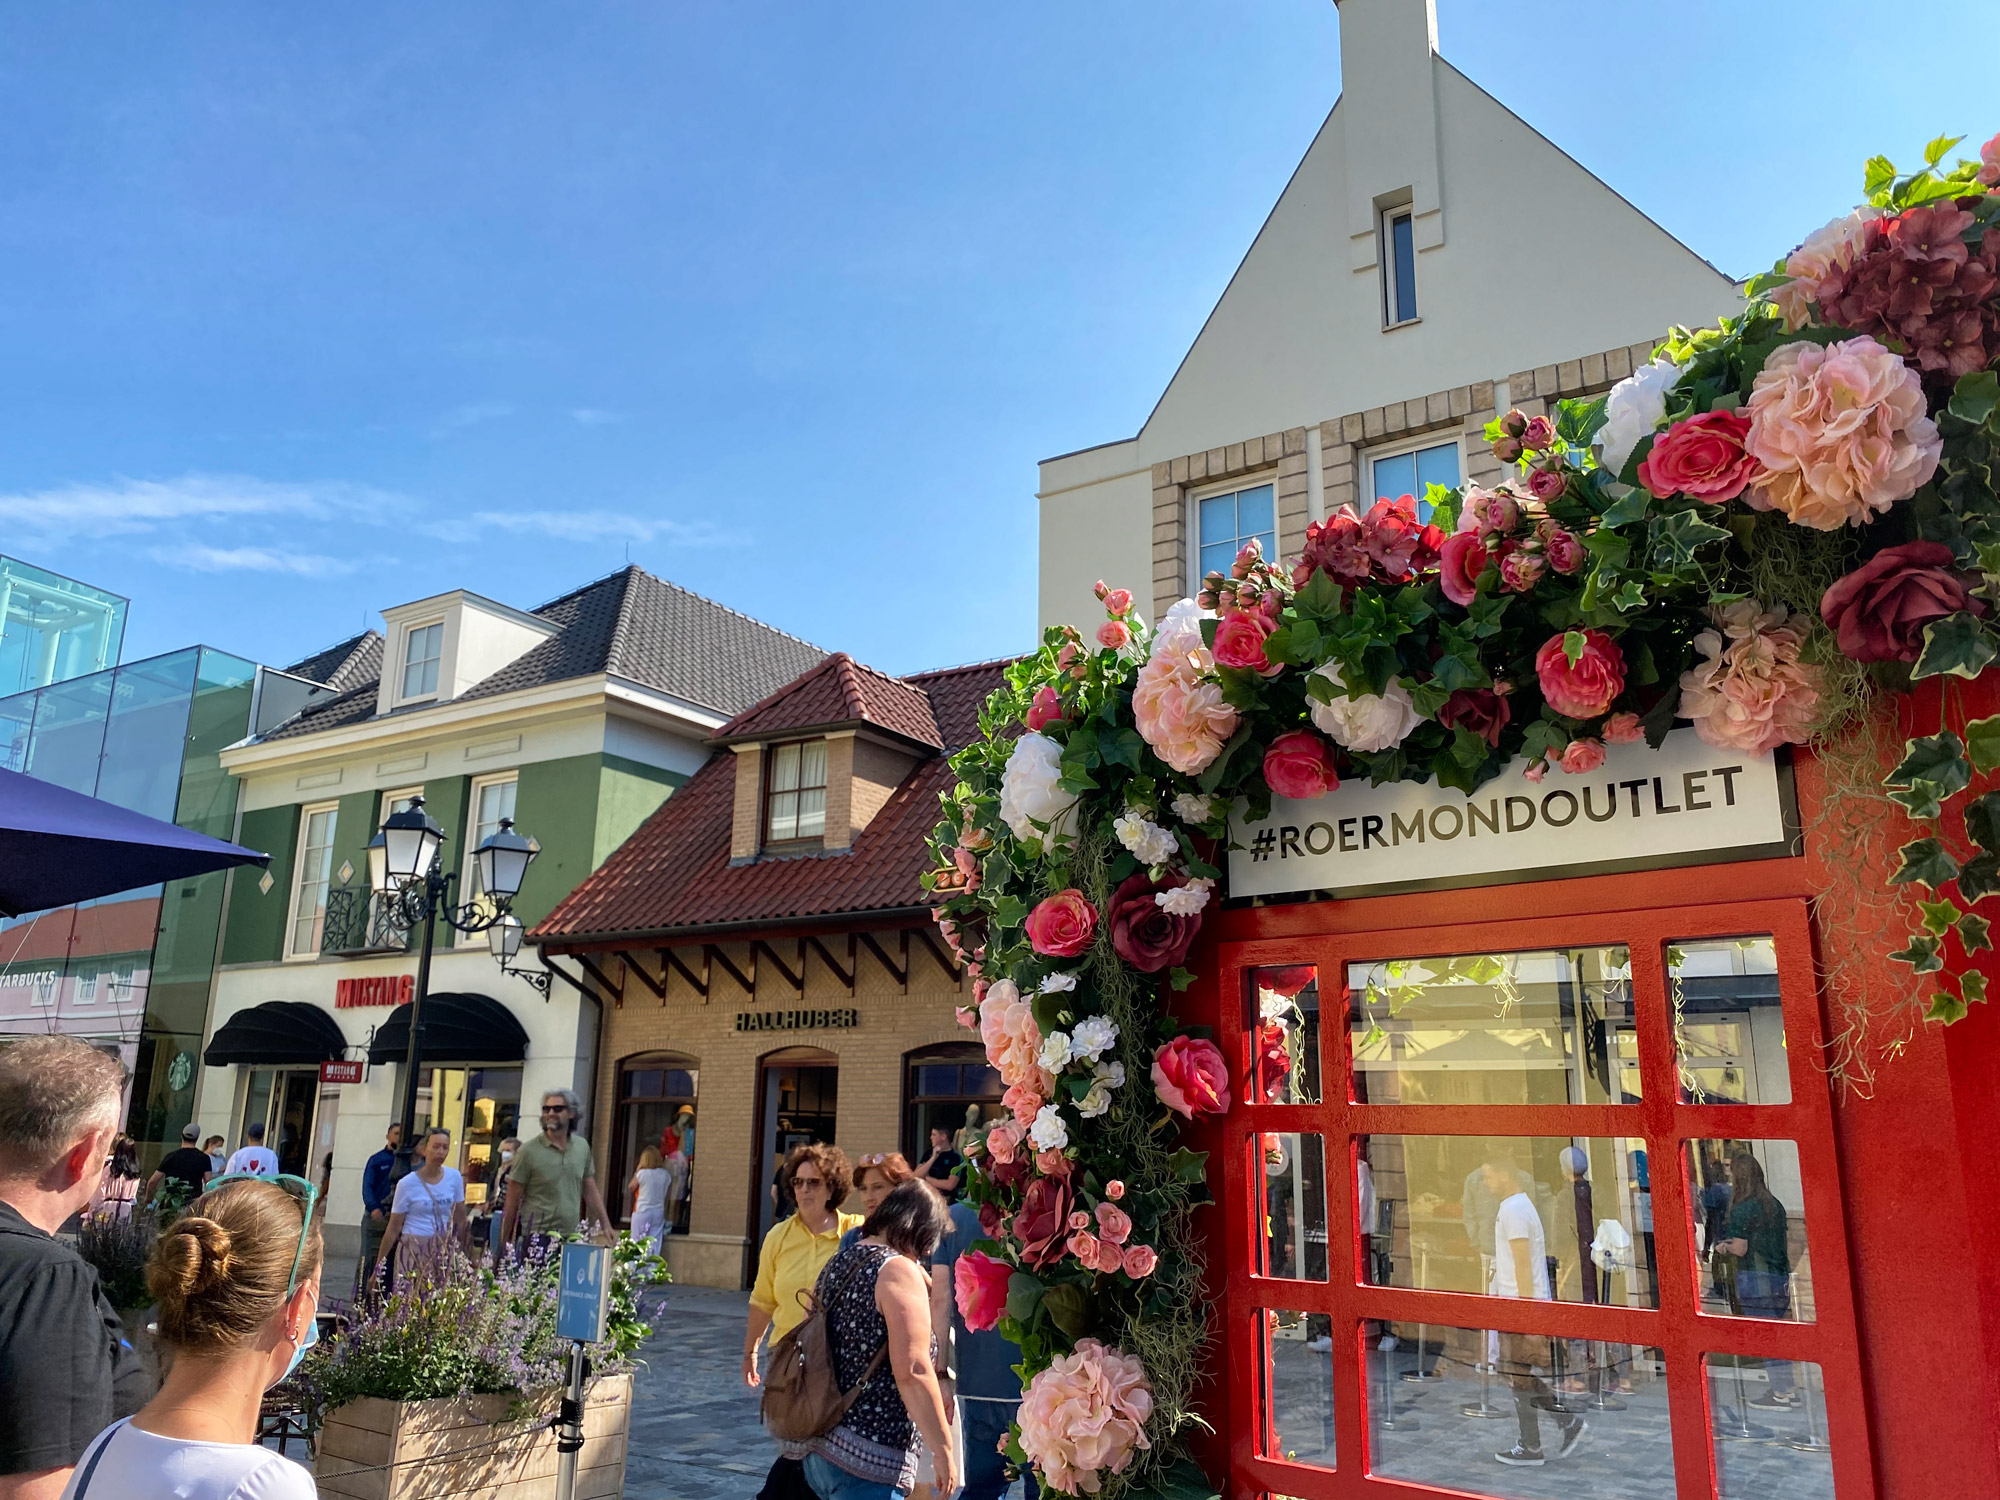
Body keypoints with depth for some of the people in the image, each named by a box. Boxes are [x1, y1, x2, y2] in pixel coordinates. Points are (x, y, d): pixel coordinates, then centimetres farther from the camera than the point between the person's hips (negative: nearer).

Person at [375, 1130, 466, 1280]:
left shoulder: (454, 1177, 1)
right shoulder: (407, 1183, -7)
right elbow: (393, 1229, -3)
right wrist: (379, 1264, -3)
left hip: (444, 1248, 2)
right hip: (414, 1248, -2)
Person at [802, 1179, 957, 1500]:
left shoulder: (836, 1265, 11)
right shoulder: (899, 1270, -14)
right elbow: (912, 1372, -20)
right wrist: (943, 1450, -14)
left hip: (819, 1449, 9)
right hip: (867, 1461, -9)